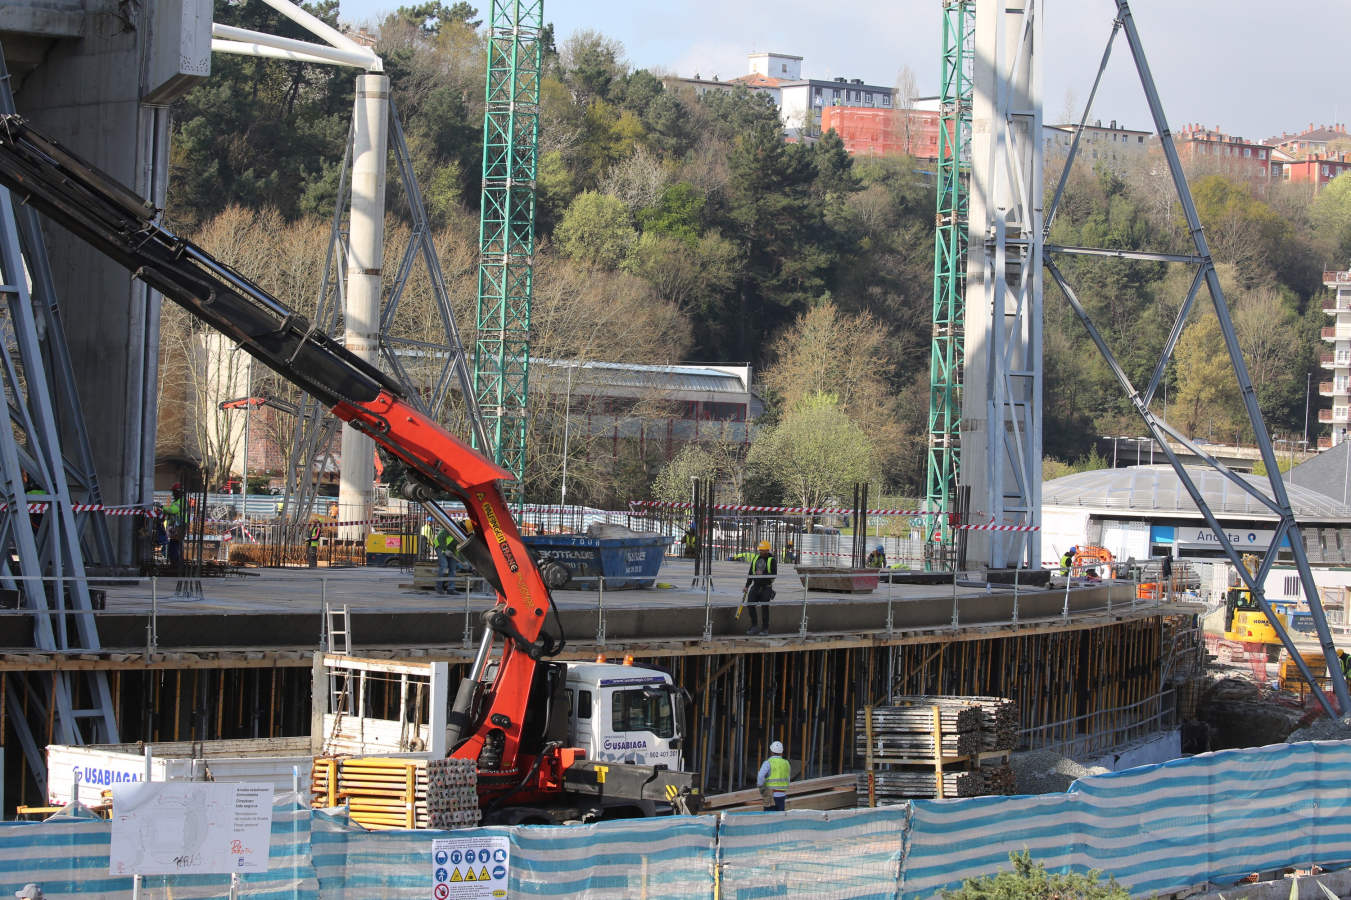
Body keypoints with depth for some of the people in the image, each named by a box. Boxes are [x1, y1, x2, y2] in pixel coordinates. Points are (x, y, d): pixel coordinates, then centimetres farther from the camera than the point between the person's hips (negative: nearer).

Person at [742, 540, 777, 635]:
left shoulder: (771, 560, -6)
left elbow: (774, 575, -13)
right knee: (750, 603, -7)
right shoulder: (755, 558, 10)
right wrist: (747, 586, 15)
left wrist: (763, 574, -24)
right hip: (756, 586, 5)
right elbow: (751, 573, 16)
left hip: (766, 587, -5)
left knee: (764, 606, -7)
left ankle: (765, 629, 2)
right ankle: (755, 626, 2)